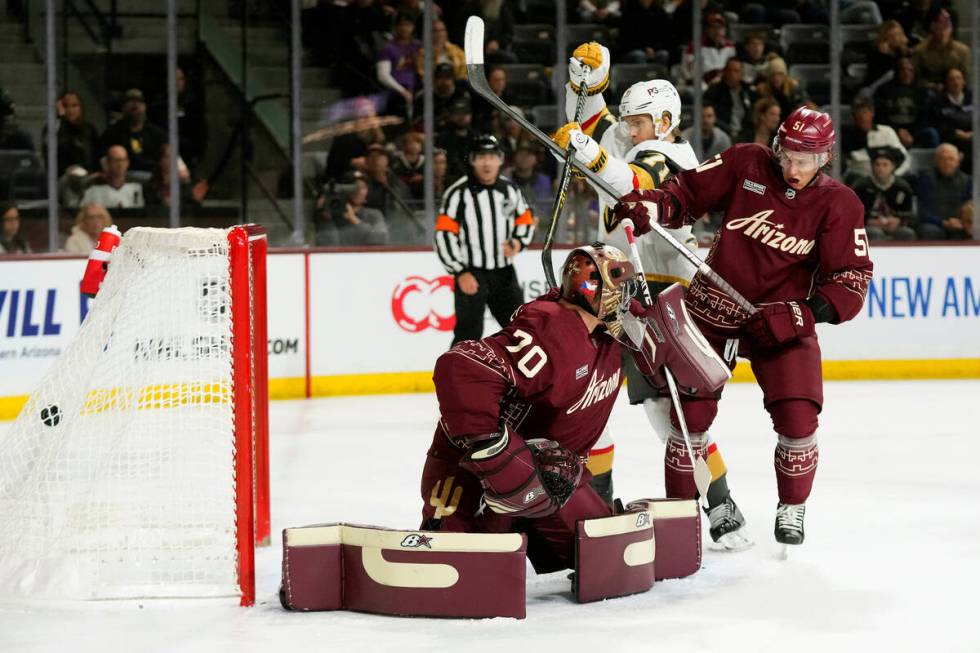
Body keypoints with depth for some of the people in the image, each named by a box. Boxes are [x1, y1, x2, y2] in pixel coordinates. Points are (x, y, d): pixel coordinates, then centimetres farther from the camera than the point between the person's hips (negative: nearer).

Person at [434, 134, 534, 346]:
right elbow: (444, 234, -14)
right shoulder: (459, 192, -12)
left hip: (504, 272, 5)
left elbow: (525, 220, 17)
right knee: (469, 332, -9)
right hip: (471, 274, -5)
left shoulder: (510, 189, 5)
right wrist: (460, 272, -17)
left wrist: (518, 243, -5)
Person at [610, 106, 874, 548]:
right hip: (713, 310, 1)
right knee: (691, 412, -2)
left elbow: (852, 277, -9)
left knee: (797, 417, -12)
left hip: (781, 320, 0)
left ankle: (792, 510, 12)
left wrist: (803, 314, -22)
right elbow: (688, 192, -2)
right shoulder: (745, 164, -7)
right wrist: (649, 206, -22)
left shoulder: (838, 204, -7)